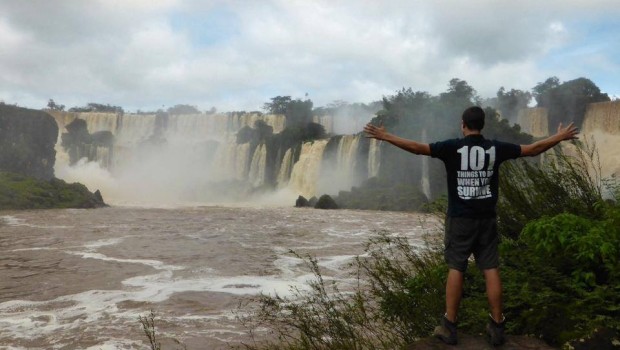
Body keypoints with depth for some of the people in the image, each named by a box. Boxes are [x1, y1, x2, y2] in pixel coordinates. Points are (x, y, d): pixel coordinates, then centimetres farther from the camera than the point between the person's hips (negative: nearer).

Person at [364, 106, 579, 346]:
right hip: (486, 218, 2)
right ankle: (497, 326, 13)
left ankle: (449, 327, 8)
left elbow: (417, 148, -14)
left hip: (460, 218, -2)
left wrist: (384, 136, -9)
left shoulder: (452, 147, -8)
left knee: (455, 269, 3)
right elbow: (533, 149, 7)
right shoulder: (495, 148, 0)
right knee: (491, 269, 6)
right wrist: (560, 137, 22)